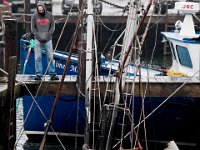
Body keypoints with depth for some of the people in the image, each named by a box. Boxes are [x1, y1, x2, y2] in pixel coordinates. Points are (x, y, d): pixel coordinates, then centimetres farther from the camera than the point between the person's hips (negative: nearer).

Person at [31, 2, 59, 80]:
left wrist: (47, 35, -8)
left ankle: (52, 74, 4)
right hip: (38, 39, 0)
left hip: (48, 39, 0)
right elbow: (33, 28, 4)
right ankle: (38, 74, 1)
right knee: (38, 57, -3)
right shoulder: (34, 16, 1)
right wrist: (38, 35, -8)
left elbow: (52, 27, 5)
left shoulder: (50, 15, 2)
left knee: (50, 57, 0)